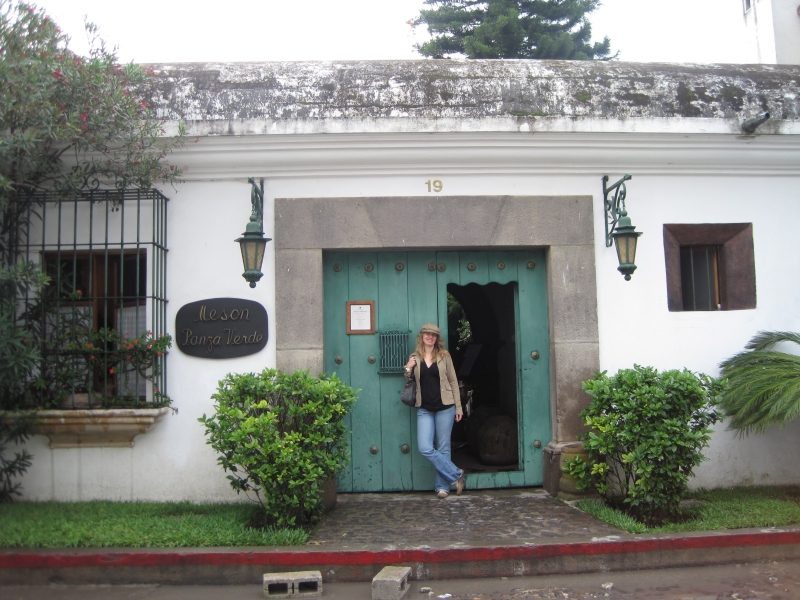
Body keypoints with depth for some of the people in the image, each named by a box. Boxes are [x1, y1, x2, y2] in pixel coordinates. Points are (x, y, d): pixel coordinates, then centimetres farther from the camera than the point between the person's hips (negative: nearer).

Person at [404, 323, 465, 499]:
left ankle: (442, 486, 15)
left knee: (443, 448, 2)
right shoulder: (414, 358, 8)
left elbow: (453, 382, 4)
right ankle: (456, 474, 5)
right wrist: (408, 369, -6)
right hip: (424, 410, 2)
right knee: (425, 448, -9)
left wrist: (458, 407, 0)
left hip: (445, 407, -2)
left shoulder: (444, 356, 3)